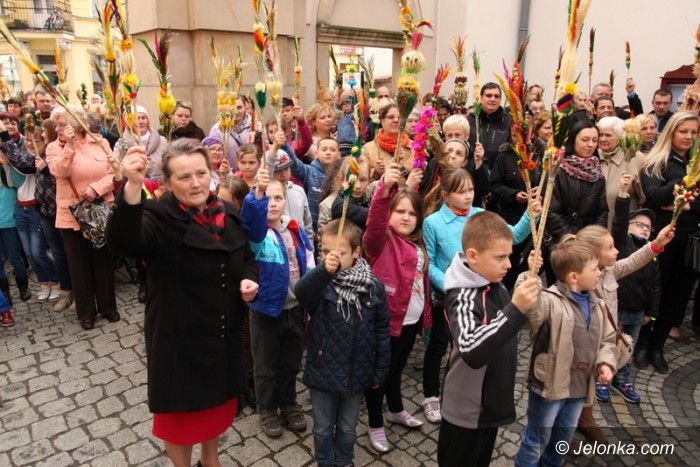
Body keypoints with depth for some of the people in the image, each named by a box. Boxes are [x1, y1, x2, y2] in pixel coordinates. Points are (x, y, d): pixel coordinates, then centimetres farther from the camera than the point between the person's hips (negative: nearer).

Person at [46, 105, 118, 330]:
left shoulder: (100, 142, 2)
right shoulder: (54, 148, 0)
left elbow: (114, 172, -4)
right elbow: (59, 172, -19)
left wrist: (96, 188, -18)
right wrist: (69, 145, -25)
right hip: (71, 216, 0)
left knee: (103, 260, 12)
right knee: (79, 264, 9)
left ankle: (108, 305, 27)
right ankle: (86, 311, 22)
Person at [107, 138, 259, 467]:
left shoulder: (227, 214, -2)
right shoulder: (158, 218, -19)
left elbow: (246, 257, 13)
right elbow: (122, 241, -41)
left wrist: (248, 279, -8)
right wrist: (132, 186, -57)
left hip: (223, 334, 6)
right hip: (178, 336, -5)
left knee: (217, 400, 25)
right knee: (181, 409, 16)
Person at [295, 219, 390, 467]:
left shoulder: (373, 286, -9)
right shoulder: (320, 282, -13)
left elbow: (382, 331, -1)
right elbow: (301, 291, -38)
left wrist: (380, 370, 3)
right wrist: (324, 270, -56)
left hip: (356, 373, 1)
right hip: (323, 371, -1)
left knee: (348, 428, 22)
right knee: (323, 428, 18)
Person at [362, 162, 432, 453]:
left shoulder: (417, 245, 9)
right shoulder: (382, 240, -14)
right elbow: (374, 222, -38)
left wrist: (426, 314, 17)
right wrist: (384, 189, -54)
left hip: (412, 320, 7)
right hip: (386, 320, -7)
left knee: (397, 368, 26)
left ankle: (396, 410, 48)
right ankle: (375, 424, 29)